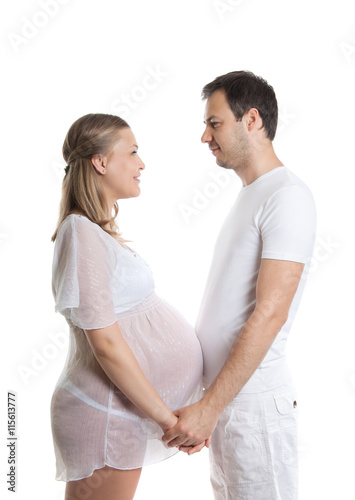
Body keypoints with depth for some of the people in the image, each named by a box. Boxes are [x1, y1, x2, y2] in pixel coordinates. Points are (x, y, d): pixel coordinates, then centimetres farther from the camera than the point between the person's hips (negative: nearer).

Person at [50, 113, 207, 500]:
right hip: (105, 415, -9)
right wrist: (169, 419, -18)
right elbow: (106, 344, -23)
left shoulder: (100, 231, 11)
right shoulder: (82, 235, -20)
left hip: (120, 408, 9)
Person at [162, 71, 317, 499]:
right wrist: (207, 405, 17)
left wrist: (209, 407, -22)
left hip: (253, 399, -9)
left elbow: (269, 314, -23)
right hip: (224, 392, 9)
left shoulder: (287, 196, -15)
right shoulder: (249, 194, 14)